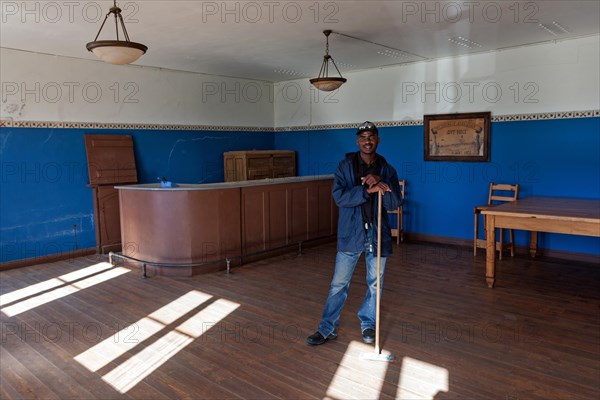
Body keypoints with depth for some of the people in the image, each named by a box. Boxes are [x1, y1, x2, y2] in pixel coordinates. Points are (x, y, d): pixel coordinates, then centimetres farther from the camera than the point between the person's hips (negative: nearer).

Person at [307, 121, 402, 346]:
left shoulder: (387, 170, 3)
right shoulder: (345, 166, -2)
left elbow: (394, 203, -5)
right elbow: (339, 197, -15)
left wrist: (379, 183, -20)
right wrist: (367, 190, -24)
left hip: (378, 234, 2)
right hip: (350, 234, -2)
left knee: (375, 284, 13)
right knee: (339, 284, 4)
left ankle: (368, 324, 33)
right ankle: (328, 328, 16)